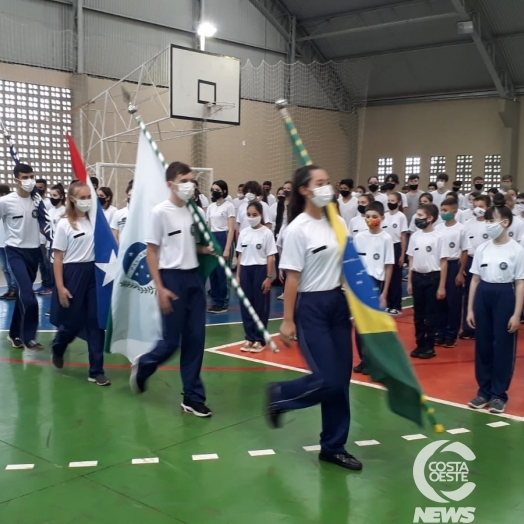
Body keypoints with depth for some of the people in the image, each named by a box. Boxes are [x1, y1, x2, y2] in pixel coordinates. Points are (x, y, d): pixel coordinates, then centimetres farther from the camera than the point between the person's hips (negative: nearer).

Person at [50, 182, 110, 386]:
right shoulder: (64, 224, -4)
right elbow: (58, 257, -4)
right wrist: (60, 287, -10)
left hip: (94, 273, 3)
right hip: (73, 273, -3)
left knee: (95, 322, 2)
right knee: (73, 322, 6)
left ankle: (96, 371, 9)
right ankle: (57, 348, 41)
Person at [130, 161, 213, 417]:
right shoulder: (160, 211, -9)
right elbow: (151, 252, -9)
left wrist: (207, 250, 0)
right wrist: (160, 288, -14)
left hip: (194, 277, 6)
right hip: (172, 278, -6)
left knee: (195, 339, 6)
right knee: (171, 341, 1)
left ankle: (193, 397, 16)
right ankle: (142, 366, 32)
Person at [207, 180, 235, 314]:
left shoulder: (229, 206, -5)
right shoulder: (211, 207, 13)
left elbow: (231, 229, -9)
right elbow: (207, 227, 14)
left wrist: (227, 249, -16)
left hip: (223, 238, -6)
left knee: (221, 272, -3)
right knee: (212, 272, 6)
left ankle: (222, 303, 6)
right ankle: (216, 301, 15)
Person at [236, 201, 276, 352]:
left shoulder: (266, 233, -6)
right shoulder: (243, 233, 7)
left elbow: (271, 257, -6)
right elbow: (240, 255, 11)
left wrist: (269, 277, -9)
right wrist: (237, 275, 8)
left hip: (260, 270, -5)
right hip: (245, 271, 5)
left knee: (260, 306, 3)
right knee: (246, 305, 7)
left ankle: (259, 339, 13)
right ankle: (250, 338, 18)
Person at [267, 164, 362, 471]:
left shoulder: (339, 223, 7)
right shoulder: (298, 229, -12)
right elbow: (292, 278, -12)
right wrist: (288, 321, -11)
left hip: (338, 303, 7)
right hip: (311, 307, -6)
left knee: (341, 380, 8)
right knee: (327, 380, -9)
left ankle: (334, 446, 22)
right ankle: (279, 395, 20)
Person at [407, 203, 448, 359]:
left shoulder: (438, 237, -10)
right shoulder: (414, 236, 5)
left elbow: (443, 262, -7)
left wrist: (442, 286, -9)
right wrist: (409, 281, 10)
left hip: (432, 278, -5)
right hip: (417, 277, 5)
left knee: (431, 314, 4)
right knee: (418, 313, 11)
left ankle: (429, 346, 14)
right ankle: (420, 344, 21)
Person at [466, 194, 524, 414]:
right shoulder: (482, 249, 4)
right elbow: (475, 280, 8)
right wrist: (470, 309, 6)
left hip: (504, 296, -4)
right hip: (483, 296, 4)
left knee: (503, 347, 3)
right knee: (483, 345, 9)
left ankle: (499, 394, 14)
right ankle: (484, 391, 21)